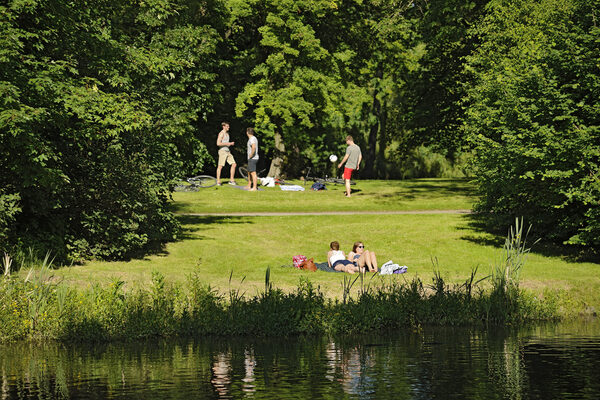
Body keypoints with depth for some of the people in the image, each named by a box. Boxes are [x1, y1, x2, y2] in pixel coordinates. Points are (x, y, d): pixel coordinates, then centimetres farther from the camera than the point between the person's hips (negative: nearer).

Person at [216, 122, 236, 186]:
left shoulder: (227, 133, 17)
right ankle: (218, 181, 1)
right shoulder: (221, 133, -11)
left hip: (228, 151, 8)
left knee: (234, 164, 0)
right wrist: (226, 143, -14)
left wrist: (231, 143, 8)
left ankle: (231, 180, 5)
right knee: (220, 166, -5)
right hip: (222, 151, -8)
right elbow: (218, 143, -20)